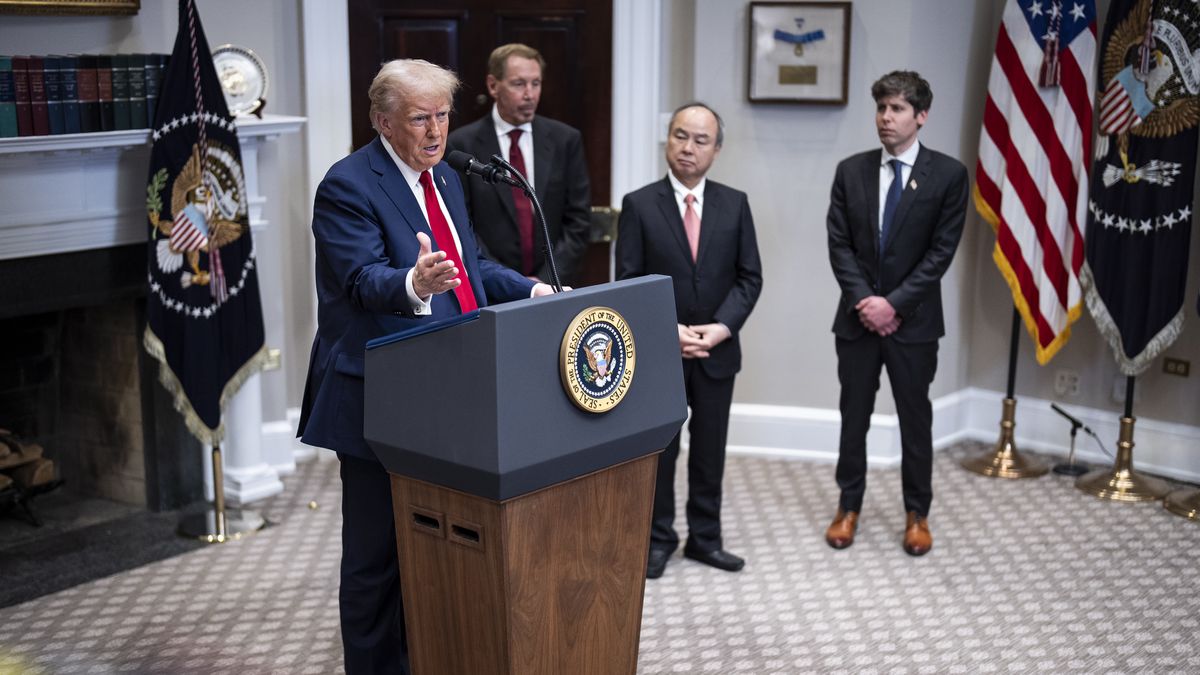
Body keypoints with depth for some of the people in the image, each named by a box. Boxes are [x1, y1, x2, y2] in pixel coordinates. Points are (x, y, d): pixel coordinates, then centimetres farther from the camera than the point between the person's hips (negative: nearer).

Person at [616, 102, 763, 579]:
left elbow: (749, 277, 1)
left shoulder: (734, 204, 2)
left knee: (710, 449, 12)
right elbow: (628, 283, -7)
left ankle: (705, 538, 25)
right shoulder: (639, 204, -5)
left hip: (717, 351, 2)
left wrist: (722, 326, -12)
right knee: (659, 449, 9)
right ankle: (658, 539, 23)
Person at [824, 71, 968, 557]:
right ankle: (848, 507, 23)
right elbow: (839, 244, 1)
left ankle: (917, 514, 21)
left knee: (916, 420, 8)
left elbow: (941, 250, -8)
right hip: (858, 316, 2)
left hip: (914, 319, -2)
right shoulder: (851, 171, 3)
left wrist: (894, 302, -14)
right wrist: (863, 301, -11)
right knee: (853, 417, 10)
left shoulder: (948, 174, -4)